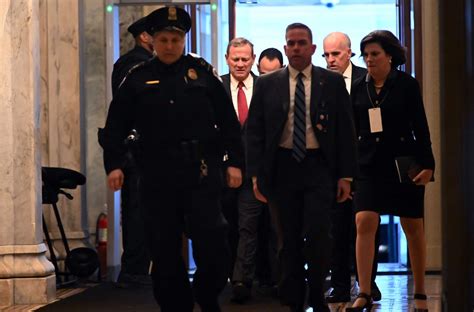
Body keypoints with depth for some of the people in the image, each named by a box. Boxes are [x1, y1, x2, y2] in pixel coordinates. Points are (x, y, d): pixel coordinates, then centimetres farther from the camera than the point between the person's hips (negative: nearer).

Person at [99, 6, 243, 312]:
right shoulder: (138, 78, 7)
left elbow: (228, 121, 4)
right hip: (158, 177, 1)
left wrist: (235, 162, -1)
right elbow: (116, 125, 7)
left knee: (212, 242, -5)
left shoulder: (202, 72, 4)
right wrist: (114, 165, -2)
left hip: (202, 173, -1)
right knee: (165, 248, 5)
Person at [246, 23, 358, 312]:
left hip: (319, 166, -1)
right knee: (289, 240, 5)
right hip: (281, 167, 1)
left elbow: (346, 130, 5)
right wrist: (256, 173, 0)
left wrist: (345, 175, 0)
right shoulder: (267, 84, 7)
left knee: (317, 234, -11)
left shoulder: (333, 82, 5)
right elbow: (254, 131, 7)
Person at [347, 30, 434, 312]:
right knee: (364, 223, -12)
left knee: (413, 228, 6)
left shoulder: (406, 84, -3)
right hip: (369, 164, 2)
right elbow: (353, 129, 10)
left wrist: (427, 164, -9)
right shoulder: (359, 88, 6)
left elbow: (421, 127, -3)